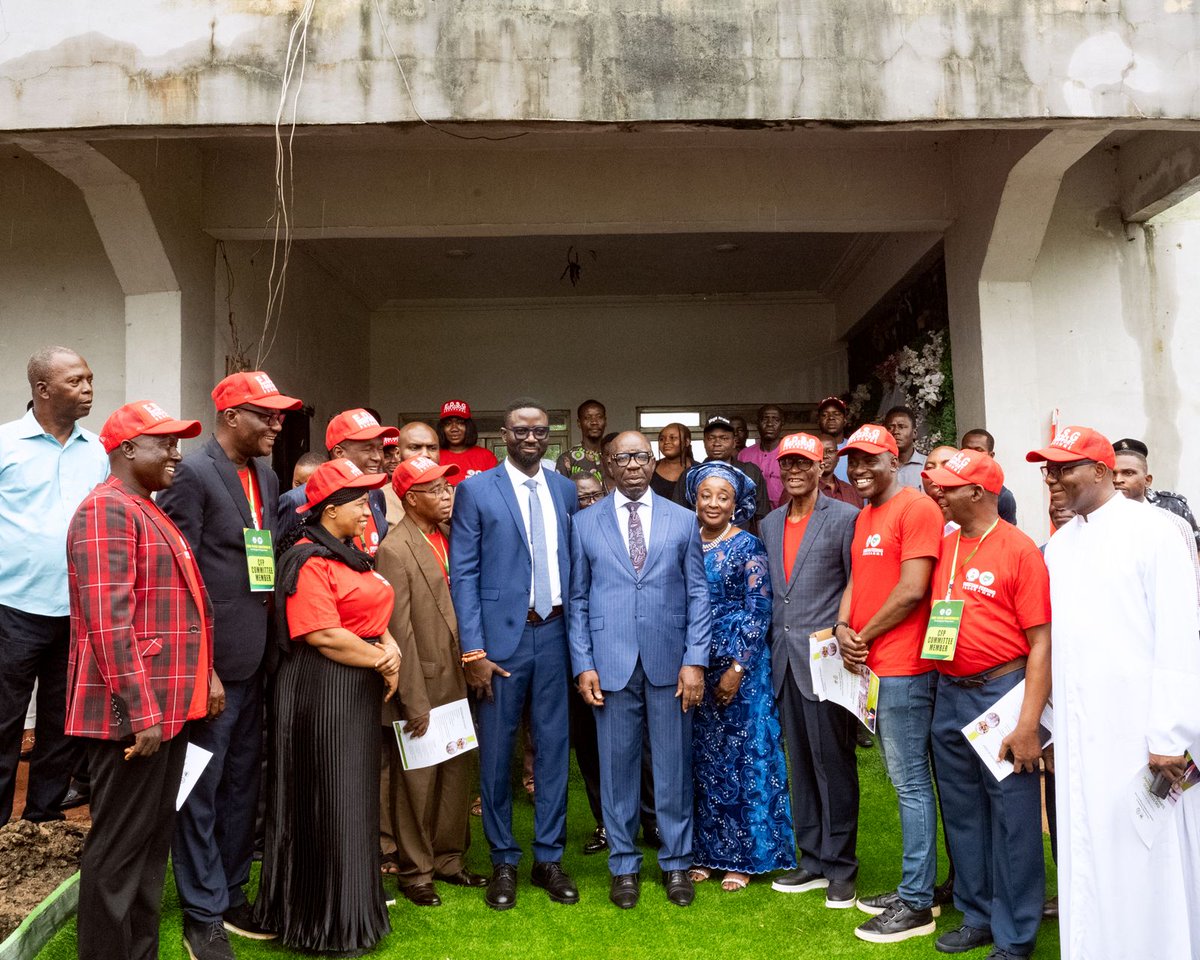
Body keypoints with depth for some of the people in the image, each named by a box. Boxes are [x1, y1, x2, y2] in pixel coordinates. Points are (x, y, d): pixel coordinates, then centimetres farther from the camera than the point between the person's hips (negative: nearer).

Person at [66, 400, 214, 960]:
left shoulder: (152, 514, 18)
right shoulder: (107, 510, -13)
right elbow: (108, 622, -21)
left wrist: (202, 677, 18)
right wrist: (141, 710, -22)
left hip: (169, 706, 10)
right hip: (133, 712, -10)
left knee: (153, 840, 16)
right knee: (119, 845, 0)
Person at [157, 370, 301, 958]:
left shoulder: (267, 475, 10)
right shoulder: (191, 473, -14)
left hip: (254, 659, 8)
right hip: (210, 660, -8)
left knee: (242, 783, 18)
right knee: (201, 789, 6)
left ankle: (231, 896, 34)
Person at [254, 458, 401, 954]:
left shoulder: (353, 555, 13)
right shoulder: (309, 560, -15)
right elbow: (323, 635, -23)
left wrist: (389, 645, -5)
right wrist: (382, 662, -14)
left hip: (360, 689, 9)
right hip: (322, 690, -9)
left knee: (354, 798, 17)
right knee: (327, 803, 3)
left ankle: (351, 906, 31)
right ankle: (326, 921, 18)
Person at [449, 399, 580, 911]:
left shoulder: (564, 489, 8)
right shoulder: (475, 490, -3)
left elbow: (573, 561, 12)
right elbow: (463, 575, -6)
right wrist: (473, 651, -11)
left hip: (554, 633, 3)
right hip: (501, 636, -3)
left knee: (554, 745, 9)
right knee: (496, 750, 7)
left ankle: (549, 858, 24)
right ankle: (503, 861, 24)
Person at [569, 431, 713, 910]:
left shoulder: (683, 521, 6)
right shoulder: (585, 524, 5)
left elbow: (698, 595, 4)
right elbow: (577, 599, 5)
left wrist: (695, 660, -4)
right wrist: (583, 664, -2)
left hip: (669, 662, 0)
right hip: (611, 664, 0)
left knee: (673, 765, 8)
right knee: (617, 766, 8)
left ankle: (676, 862, 25)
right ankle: (624, 865, 24)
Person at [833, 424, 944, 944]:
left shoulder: (916, 508, -11)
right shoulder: (864, 517, 17)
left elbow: (912, 591, -17)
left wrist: (867, 635, -8)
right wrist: (843, 627, 1)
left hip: (903, 666, -9)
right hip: (870, 665, 9)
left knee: (910, 781, -2)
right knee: (901, 778, 15)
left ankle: (916, 904, 8)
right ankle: (912, 887, 26)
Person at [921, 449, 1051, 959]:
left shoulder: (1019, 549, -10)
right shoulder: (945, 547, 8)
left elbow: (1041, 641, -13)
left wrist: (1028, 724, -17)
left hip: (1001, 692, -6)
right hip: (949, 694, 6)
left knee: (1012, 817, 4)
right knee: (961, 812, 15)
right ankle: (977, 915, 33)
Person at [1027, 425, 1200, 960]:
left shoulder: (1151, 530, -7)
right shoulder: (1059, 546, 12)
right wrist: (1047, 726, 12)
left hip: (1136, 728, -6)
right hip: (1076, 731, 6)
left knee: (1145, 860, 3)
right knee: (1086, 858, 12)